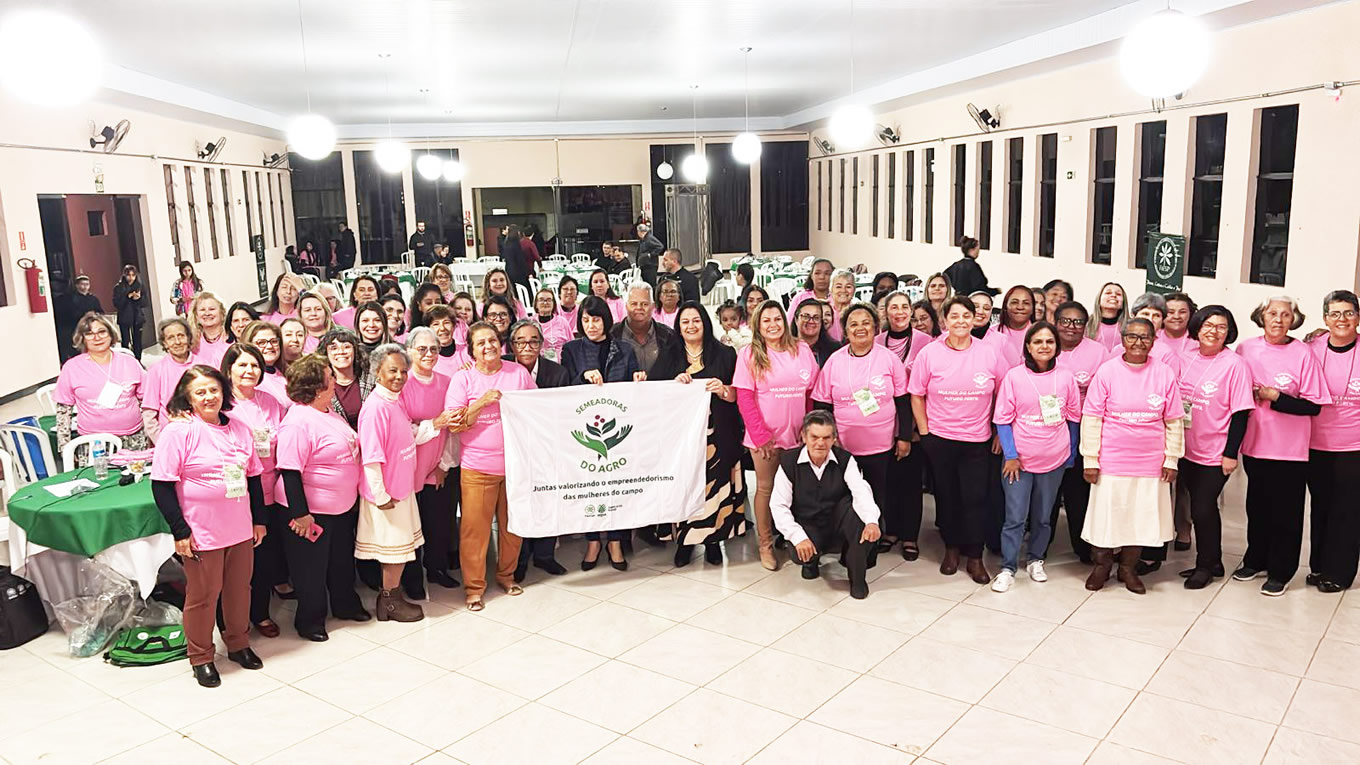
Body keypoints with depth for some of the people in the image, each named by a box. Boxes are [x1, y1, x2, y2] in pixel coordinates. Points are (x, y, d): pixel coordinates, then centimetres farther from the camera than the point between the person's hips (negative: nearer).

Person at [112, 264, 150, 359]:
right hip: (124, 318, -2)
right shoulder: (118, 287, -2)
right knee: (126, 342, -4)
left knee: (137, 341, 6)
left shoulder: (141, 286, 4)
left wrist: (139, 298, -17)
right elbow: (116, 304, -9)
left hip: (137, 318, 2)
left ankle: (138, 361, 16)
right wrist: (127, 297, -20)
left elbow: (147, 303, 2)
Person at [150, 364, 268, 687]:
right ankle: (201, 657, 26)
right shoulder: (178, 431, -11)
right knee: (202, 595, 7)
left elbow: (253, 476, 14)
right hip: (201, 534, -5)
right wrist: (180, 531, -13)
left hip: (240, 530, 5)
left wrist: (259, 519, 13)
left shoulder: (239, 428, 6)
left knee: (239, 589, 16)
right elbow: (161, 484, -11)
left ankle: (238, 643, 36)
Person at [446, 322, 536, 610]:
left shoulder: (519, 373, 4)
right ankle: (474, 586, 14)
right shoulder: (463, 379, -2)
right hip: (478, 466, -2)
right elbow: (455, 424, -8)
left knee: (512, 523, 13)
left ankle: (506, 574, 32)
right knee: (475, 527, 0)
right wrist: (482, 402, -19)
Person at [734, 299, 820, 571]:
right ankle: (765, 544, 19)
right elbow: (744, 398, -8)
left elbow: (814, 391, 8)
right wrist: (760, 435, -12)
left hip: (799, 434, 3)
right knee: (766, 488, 7)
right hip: (766, 436, -3)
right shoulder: (750, 354, -4)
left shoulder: (802, 349, 4)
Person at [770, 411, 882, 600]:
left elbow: (861, 492, -23)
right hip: (807, 527, -1)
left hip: (838, 524, 1)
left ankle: (857, 576, -13)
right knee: (801, 553, -34)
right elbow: (778, 506, -12)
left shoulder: (844, 459, -7)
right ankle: (811, 561, 12)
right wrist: (798, 537, -26)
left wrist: (871, 521, -44)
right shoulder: (789, 462, -10)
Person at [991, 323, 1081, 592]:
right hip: (1019, 459, -2)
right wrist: (1011, 455, -9)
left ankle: (1036, 560, 32)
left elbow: (1073, 418, 8)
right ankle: (1008, 568, 9)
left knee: (1042, 516, 14)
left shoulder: (1066, 377, 0)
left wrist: (1071, 455, 9)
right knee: (1015, 517, -1)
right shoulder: (1014, 376, -6)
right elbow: (1003, 419, -4)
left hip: (1055, 460, 2)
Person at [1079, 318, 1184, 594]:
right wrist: (1090, 459, -6)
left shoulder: (1165, 373, 0)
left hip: (1150, 463, 2)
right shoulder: (1107, 371, -5)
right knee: (1105, 513, 6)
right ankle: (1101, 564, 26)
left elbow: (1174, 421, 5)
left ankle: (1128, 568, 27)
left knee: (1140, 516, 9)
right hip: (1111, 460, -1)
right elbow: (1092, 417, -4)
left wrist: (1172, 459, 4)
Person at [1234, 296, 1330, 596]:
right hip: (1255, 444, 3)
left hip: (1290, 449, -3)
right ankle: (1255, 560, 32)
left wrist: (1275, 396, -18)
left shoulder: (1303, 354, -9)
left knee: (1285, 512, 6)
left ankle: (1280, 572, 18)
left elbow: (1314, 406, -10)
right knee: (1257, 507, 16)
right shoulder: (1246, 349, 0)